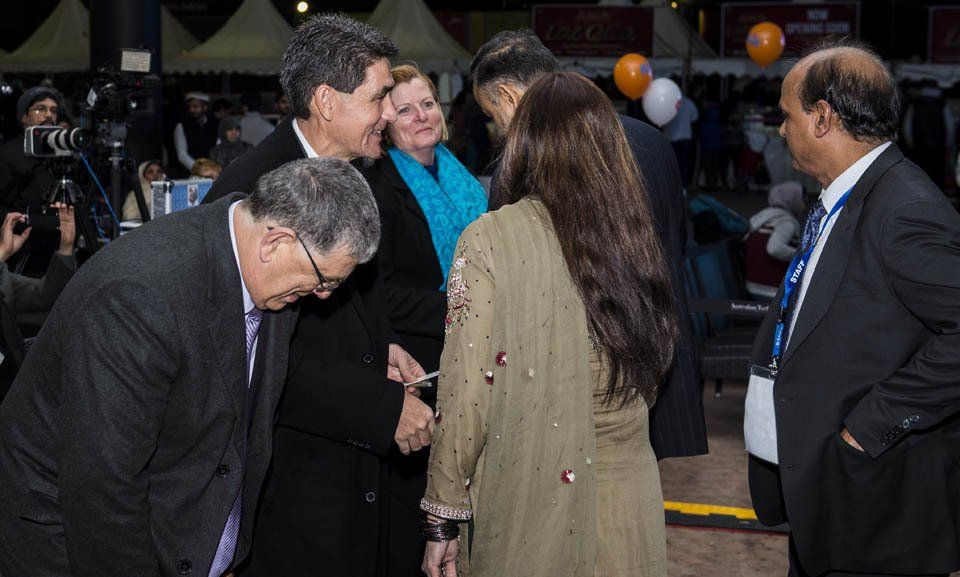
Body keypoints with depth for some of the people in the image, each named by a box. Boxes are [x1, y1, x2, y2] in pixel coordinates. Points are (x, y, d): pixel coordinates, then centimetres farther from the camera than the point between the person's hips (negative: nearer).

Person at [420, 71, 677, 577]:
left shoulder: (490, 241, -15)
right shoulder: (633, 233, -1)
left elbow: (467, 392, -15)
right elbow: (651, 377, 10)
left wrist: (442, 517, -6)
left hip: (529, 511, -4)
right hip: (632, 502, 4)